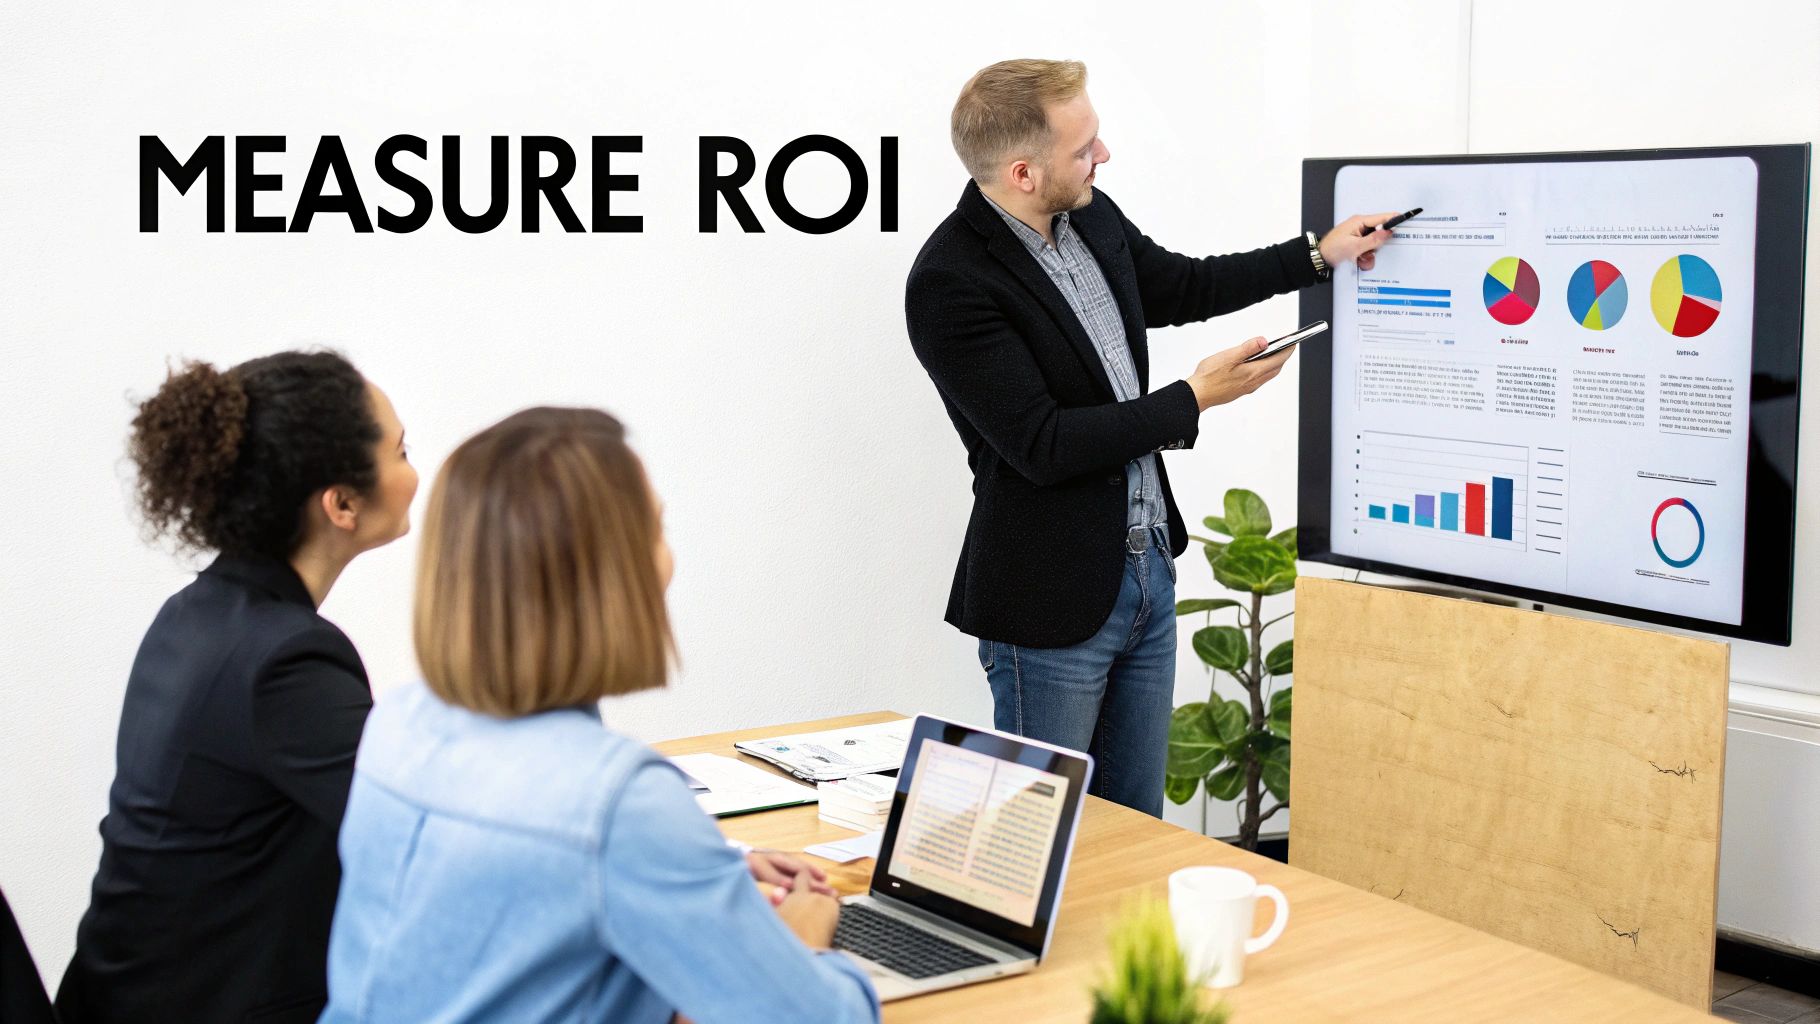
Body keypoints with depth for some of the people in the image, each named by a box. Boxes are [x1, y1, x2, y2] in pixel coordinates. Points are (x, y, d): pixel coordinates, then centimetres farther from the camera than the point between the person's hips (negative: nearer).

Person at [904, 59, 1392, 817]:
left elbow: (1179, 286, 23)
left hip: (1147, 572, 8)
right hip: (1052, 603, -7)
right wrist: (1194, 400, -19)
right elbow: (1041, 444, -23)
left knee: (1137, 827, 17)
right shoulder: (949, 283, -21)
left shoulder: (1093, 218, 3)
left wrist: (1318, 255, 23)